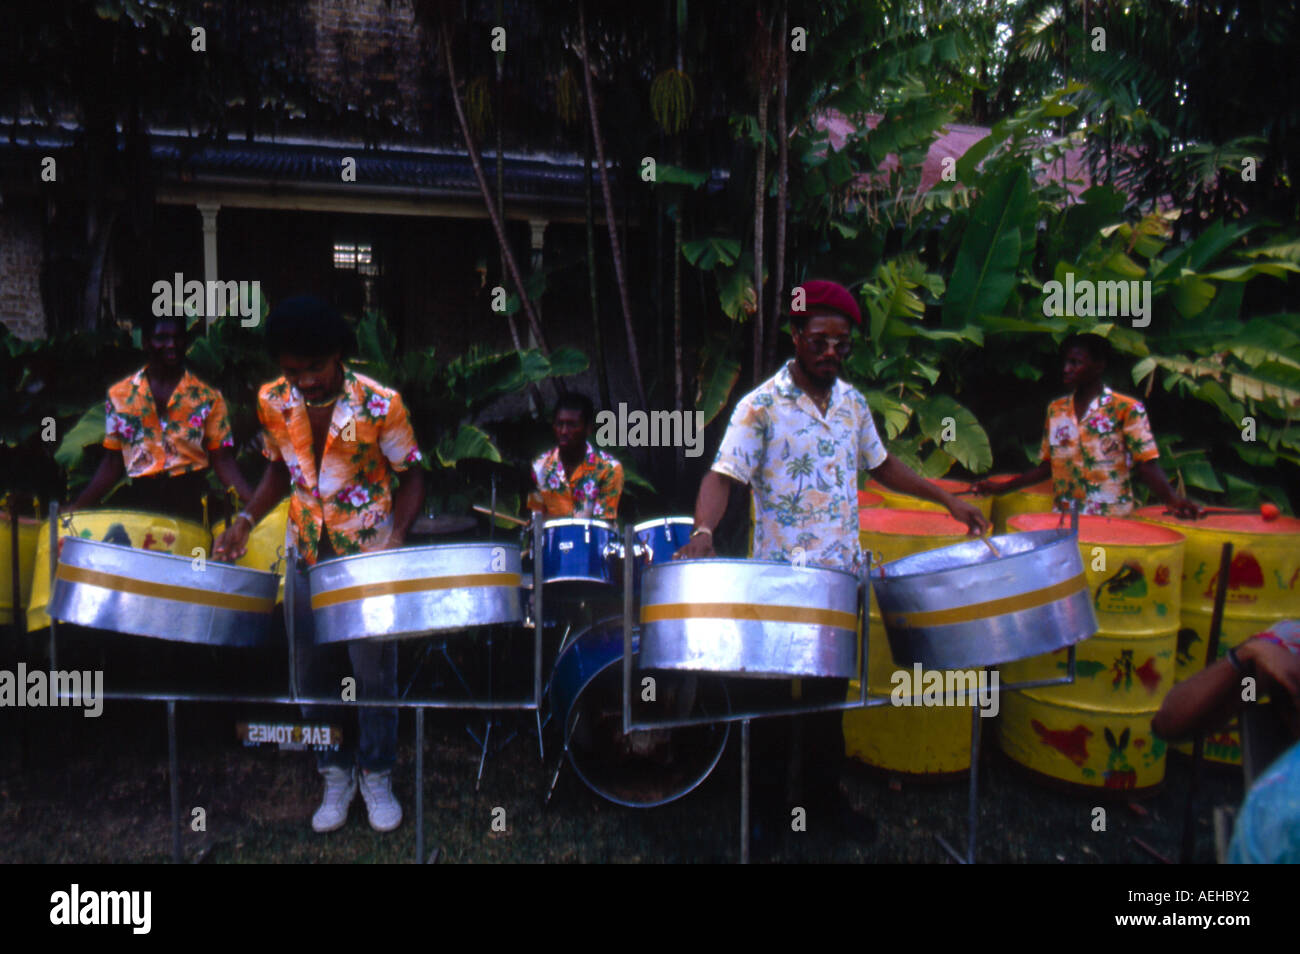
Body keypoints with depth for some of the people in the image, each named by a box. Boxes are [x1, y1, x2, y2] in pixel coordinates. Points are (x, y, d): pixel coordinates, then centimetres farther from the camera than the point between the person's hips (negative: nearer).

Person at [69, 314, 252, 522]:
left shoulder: (207, 397, 4)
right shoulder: (119, 396, 9)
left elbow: (222, 460, 0)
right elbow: (113, 463, 13)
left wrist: (254, 503, -14)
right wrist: (77, 507, 3)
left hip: (191, 500, -1)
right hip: (138, 500, 1)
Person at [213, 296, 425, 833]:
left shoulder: (379, 403, -18)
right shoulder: (272, 402, -5)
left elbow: (410, 477, -9)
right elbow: (280, 469, 10)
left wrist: (397, 537, -23)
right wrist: (246, 519, -4)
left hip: (369, 551, -4)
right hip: (308, 552, 4)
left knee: (374, 668, 5)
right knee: (314, 668, 11)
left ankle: (377, 776, 25)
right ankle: (335, 775, 29)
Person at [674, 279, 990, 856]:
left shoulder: (852, 402, 7)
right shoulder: (761, 406, -11)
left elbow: (881, 465, 19)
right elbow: (724, 475, -19)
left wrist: (947, 500, 12)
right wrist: (703, 532, -36)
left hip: (841, 576, 5)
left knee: (831, 693, 18)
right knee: (770, 698, 9)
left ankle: (825, 795, 37)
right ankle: (766, 809, 27)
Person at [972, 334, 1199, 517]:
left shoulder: (1127, 409, -2)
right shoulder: (1055, 410, 12)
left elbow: (1147, 464, -6)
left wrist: (1172, 498, -23)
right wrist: (1002, 487, 9)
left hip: (1112, 520, -4)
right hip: (1064, 518, 4)